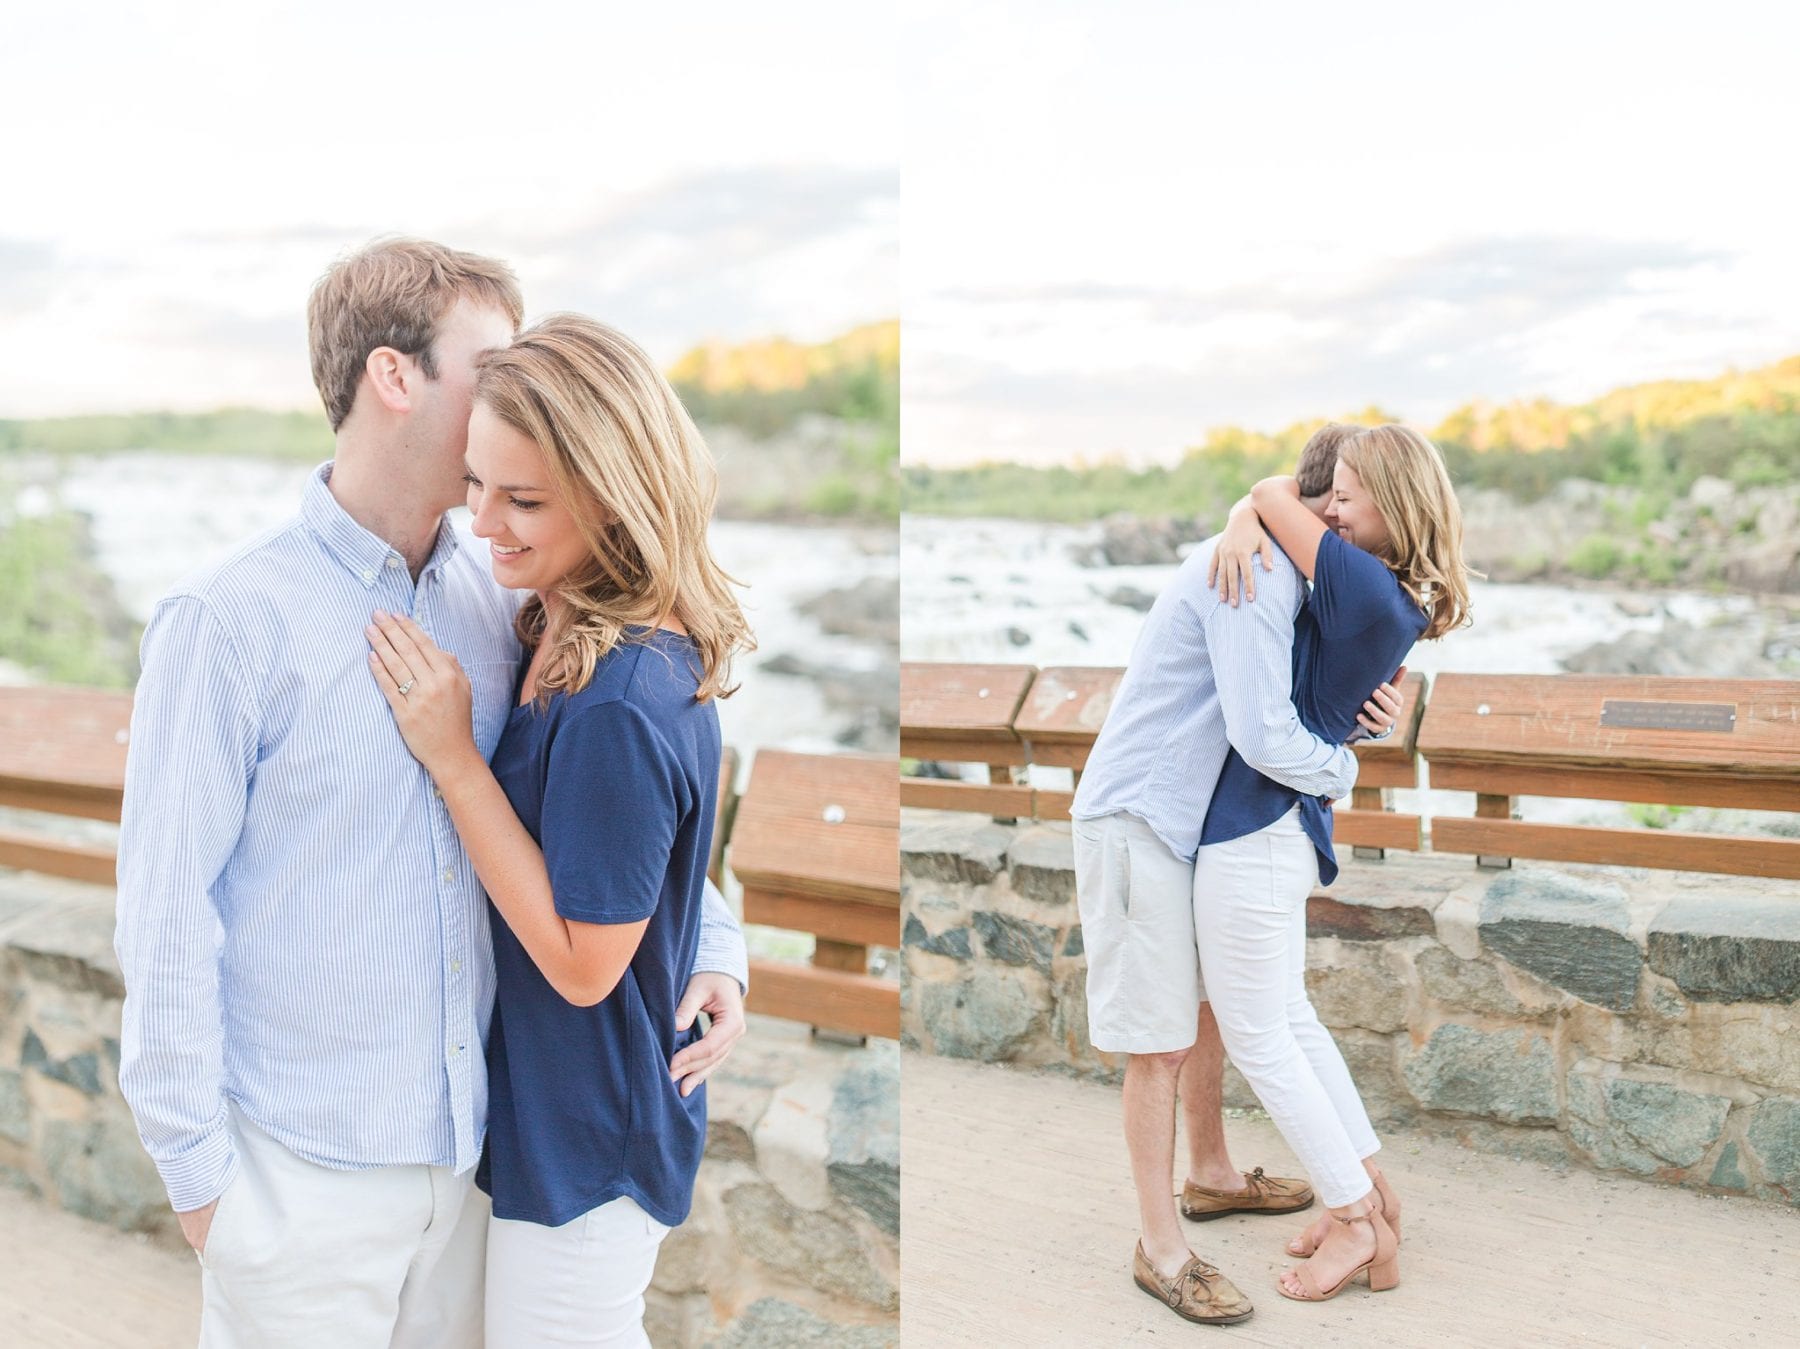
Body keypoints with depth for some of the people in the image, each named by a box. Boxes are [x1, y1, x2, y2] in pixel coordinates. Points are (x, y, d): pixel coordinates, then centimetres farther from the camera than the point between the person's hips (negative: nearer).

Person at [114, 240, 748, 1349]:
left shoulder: (496, 604, 1)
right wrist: (195, 1163, -7)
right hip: (303, 1162, -5)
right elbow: (166, 914, -10)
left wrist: (715, 945, -3)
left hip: (471, 1138, 5)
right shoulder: (229, 621, -14)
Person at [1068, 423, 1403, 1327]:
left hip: (1185, 819, 10)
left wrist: (1371, 716, -8)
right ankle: (1160, 1247, 12)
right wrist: (1342, 770, -8)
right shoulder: (1254, 567, -21)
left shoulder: (1278, 568, 11)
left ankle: (1208, 1175, 40)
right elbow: (1263, 734, -29)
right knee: (1160, 1041, -2)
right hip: (1135, 817, -10)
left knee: (1210, 1003, 21)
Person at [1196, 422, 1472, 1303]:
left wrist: (1265, 500, 3)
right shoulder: (1394, 593, 5)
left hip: (1255, 828, -10)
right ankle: (1370, 1191, 35)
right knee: (1289, 1018, 22)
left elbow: (1275, 493, -16)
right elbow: (1279, 498, 13)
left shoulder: (1371, 591, -23)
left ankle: (1357, 1222, 19)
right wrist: (1242, 525, -3)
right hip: (1282, 820, 10)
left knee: (1256, 1037, 6)